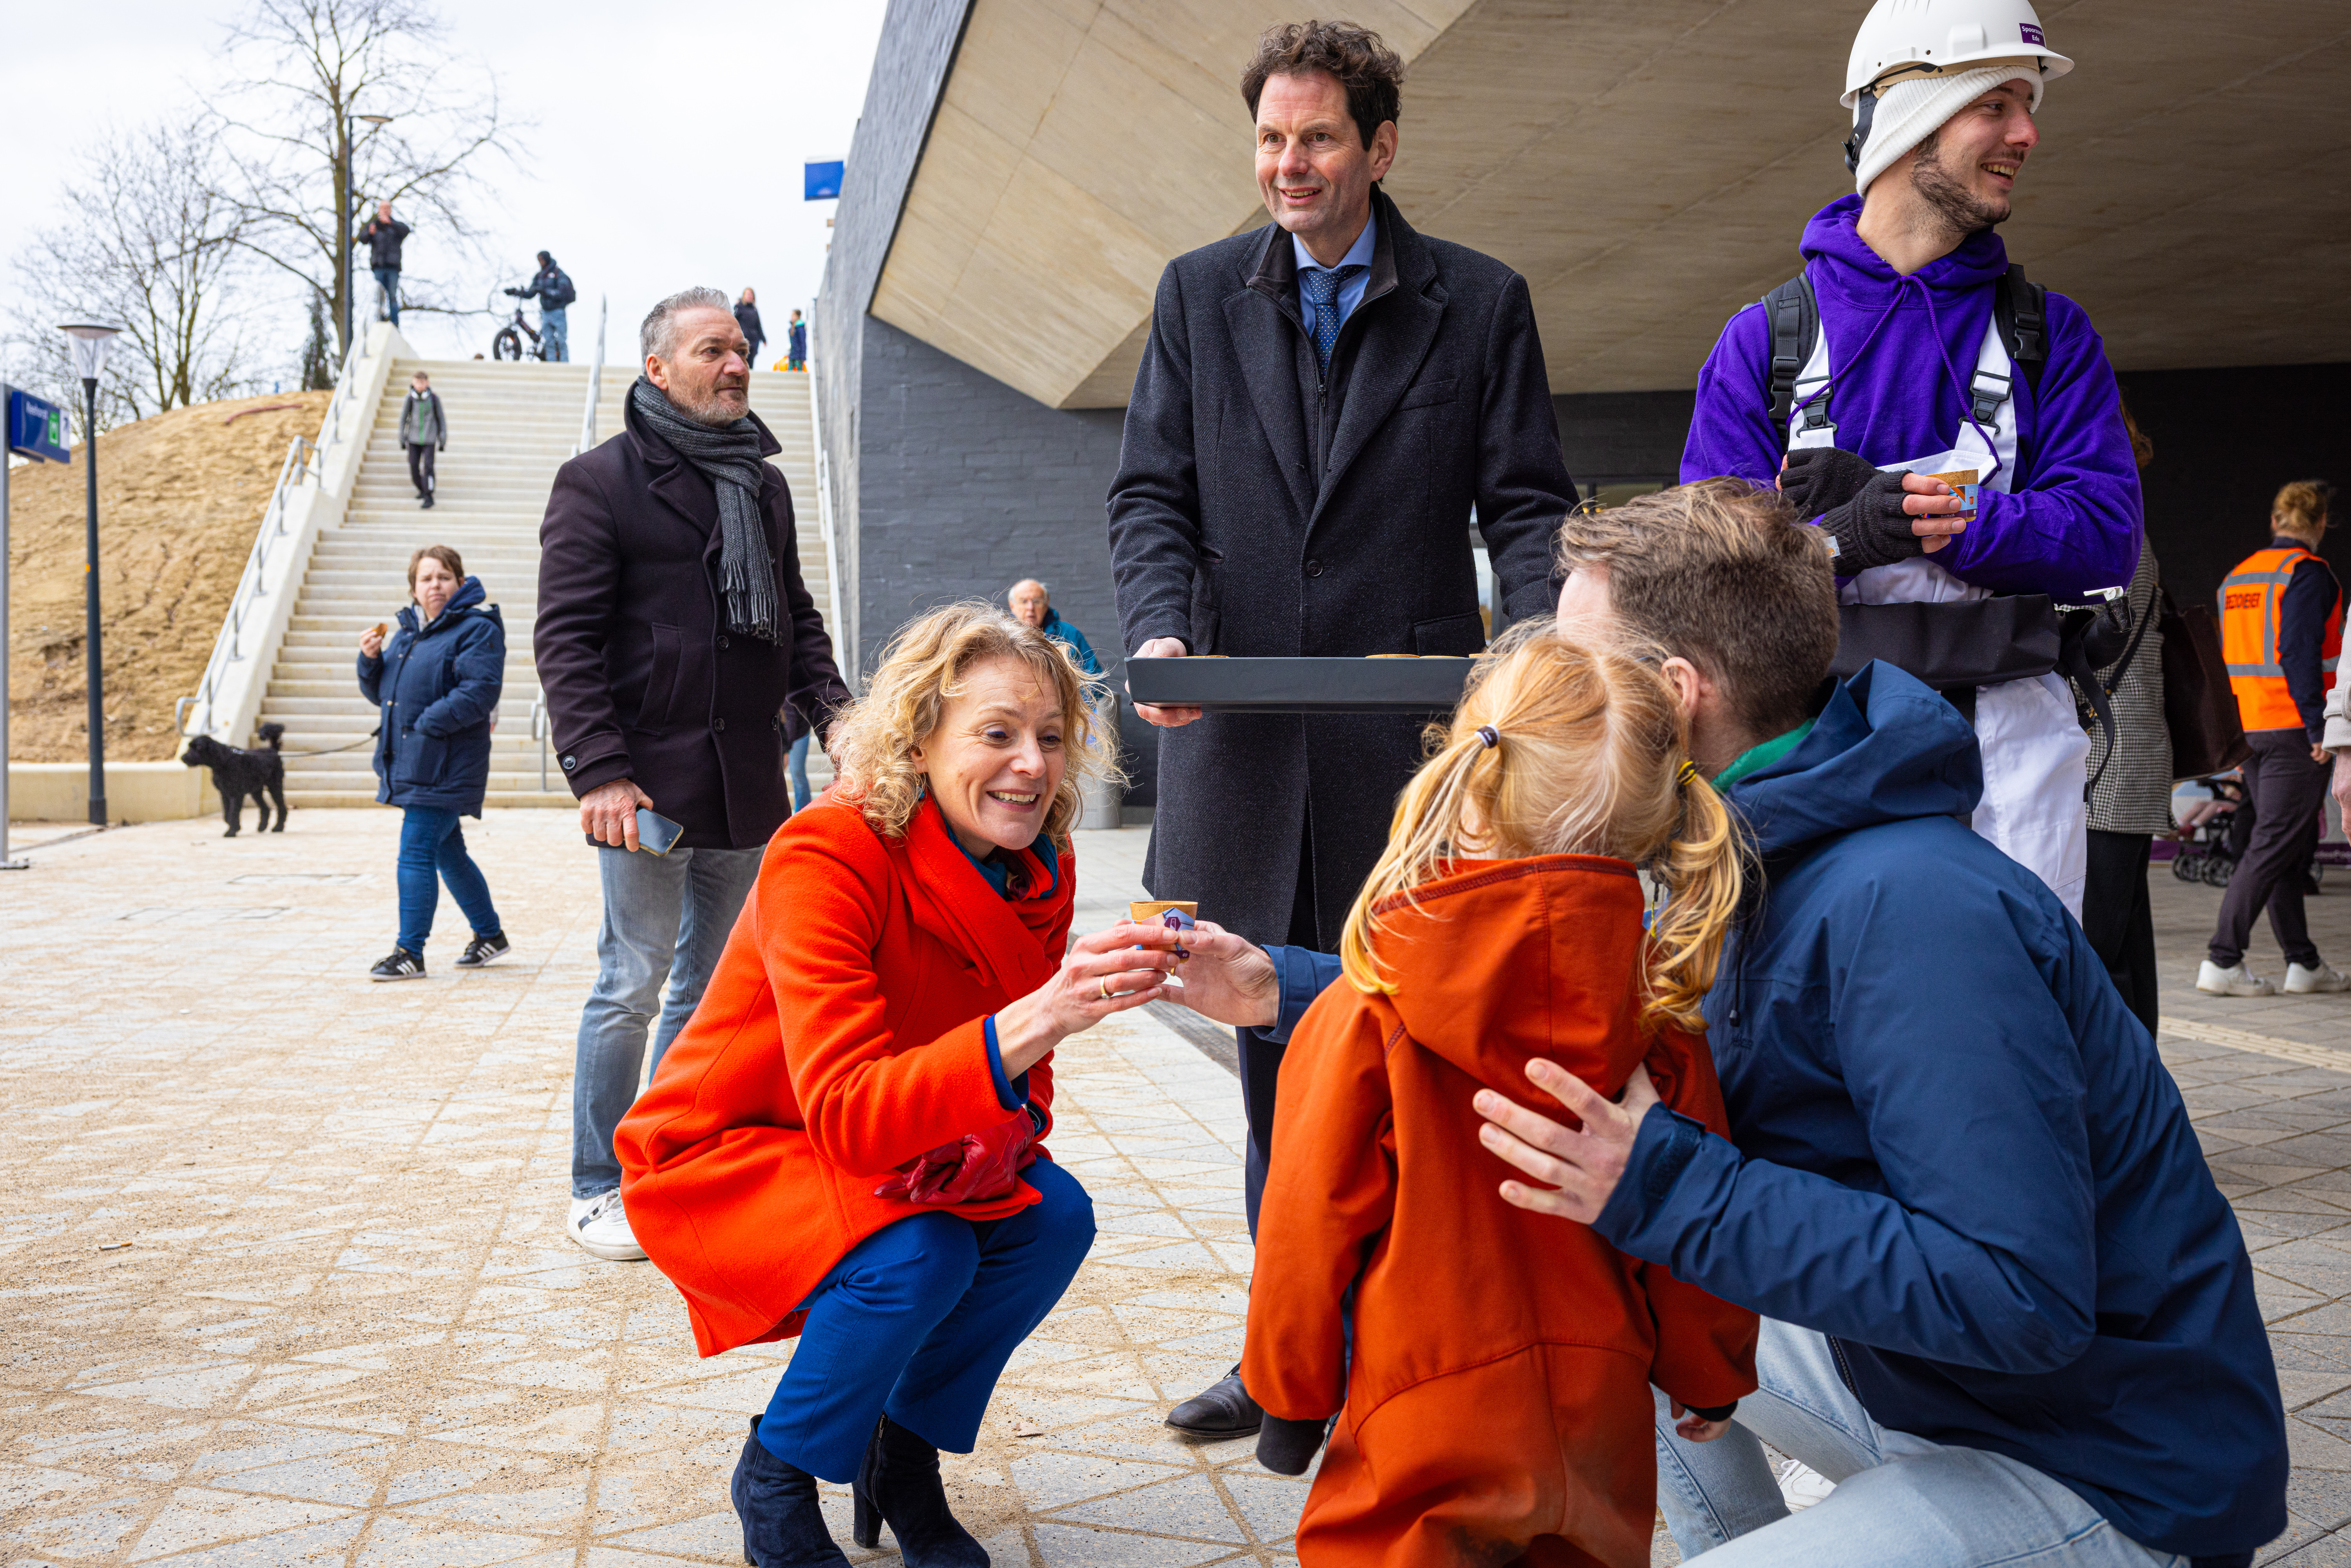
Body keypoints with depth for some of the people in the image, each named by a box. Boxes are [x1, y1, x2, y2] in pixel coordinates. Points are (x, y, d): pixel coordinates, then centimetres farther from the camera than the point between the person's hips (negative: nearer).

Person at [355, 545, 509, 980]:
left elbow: (481, 691, -21)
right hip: (410, 762, 9)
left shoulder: (476, 629, -9)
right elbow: (380, 693, 21)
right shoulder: (407, 631, 17)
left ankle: (410, 952, -4)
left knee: (416, 852, -10)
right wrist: (370, 660, 0)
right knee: (448, 853, 16)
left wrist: (428, 723, -22)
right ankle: (490, 934, 30)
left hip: (446, 765, -9)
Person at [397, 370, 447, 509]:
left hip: (429, 440, -2)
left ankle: (429, 497, -5)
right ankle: (421, 490, 27)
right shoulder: (409, 399, -3)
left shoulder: (434, 399, -6)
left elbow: (441, 419, 2)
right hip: (413, 439, 2)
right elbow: (403, 419, 5)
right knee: (414, 466, 3)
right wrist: (402, 440, 6)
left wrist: (443, 442, 3)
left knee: (428, 466, -10)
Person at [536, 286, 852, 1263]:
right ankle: (597, 1189, 11)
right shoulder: (600, 481, -4)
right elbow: (566, 638, -10)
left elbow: (795, 618, 21)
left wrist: (835, 714, 4)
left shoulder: (763, 485, 16)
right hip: (650, 780, -6)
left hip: (746, 782, 7)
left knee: (710, 985, 12)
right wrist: (598, 769, -20)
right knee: (634, 983, -1)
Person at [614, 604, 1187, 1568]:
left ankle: (905, 1453, 6)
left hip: (904, 1153, 6)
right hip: (718, 1163, -6)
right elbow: (847, 1112, -41)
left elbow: (1020, 1087, -2)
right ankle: (776, 1475, -2)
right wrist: (1033, 1021, -54)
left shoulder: (1040, 874, -9)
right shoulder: (825, 857, -30)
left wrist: (996, 1140, -27)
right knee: (920, 1254, -31)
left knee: (1053, 1217, -18)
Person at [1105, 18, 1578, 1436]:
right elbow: (1152, 494, 8)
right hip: (1245, 725, 3)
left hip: (1406, 732, -2)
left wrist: (1537, 641, -16)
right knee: (1278, 1051, 10)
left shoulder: (1481, 303, 6)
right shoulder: (1199, 295, 12)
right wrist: (1162, 628, -11)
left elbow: (1528, 503, 3)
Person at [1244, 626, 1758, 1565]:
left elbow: (1310, 1226, -10)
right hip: (1601, 1426, 4)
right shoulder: (1657, 1017, -7)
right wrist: (1712, 1378, 19)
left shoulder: (1361, 1018, -17)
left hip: (1424, 1427, -3)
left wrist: (1289, 1396, 5)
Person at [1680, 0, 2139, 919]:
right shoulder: (1761, 341, 6)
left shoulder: (2052, 337, 11)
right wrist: (1845, 537, -21)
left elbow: (2107, 533, -1)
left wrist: (1932, 517, -14)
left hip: (2007, 735, 2)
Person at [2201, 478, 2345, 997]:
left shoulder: (2237, 577, 14)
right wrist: (2319, 726, -18)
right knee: (2273, 845, -7)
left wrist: (2234, 730, 17)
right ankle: (2223, 962, -11)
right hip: (2293, 728, -8)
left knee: (2292, 842, 14)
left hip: (2247, 727, 8)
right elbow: (2300, 653, -18)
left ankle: (2304, 962, 17)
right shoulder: (2308, 573, -9)